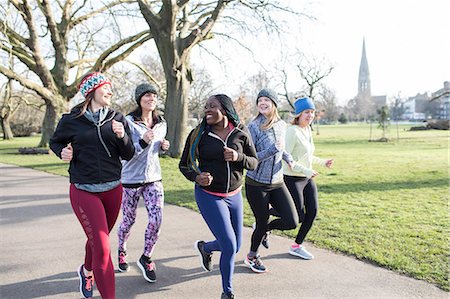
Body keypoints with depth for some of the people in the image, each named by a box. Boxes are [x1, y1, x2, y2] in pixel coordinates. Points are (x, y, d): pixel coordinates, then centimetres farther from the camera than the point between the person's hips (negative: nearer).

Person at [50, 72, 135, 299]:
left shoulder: (117, 119, 1)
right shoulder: (71, 120, -6)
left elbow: (129, 155, 0)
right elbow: (55, 142, 13)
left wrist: (122, 136, -18)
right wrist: (62, 152, -9)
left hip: (113, 189, 4)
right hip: (84, 192, -4)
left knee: (98, 239, 22)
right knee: (102, 248, -10)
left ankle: (87, 271, 53)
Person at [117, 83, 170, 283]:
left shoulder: (161, 124, 6)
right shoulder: (128, 122, -11)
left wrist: (164, 146, -1)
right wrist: (143, 141, -30)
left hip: (153, 178, 4)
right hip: (131, 179, -4)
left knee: (156, 219, -9)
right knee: (129, 220, 10)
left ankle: (146, 259, 12)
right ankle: (121, 251, 40)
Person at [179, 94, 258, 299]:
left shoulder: (241, 133, -4)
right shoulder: (198, 134, -8)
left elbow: (254, 163, 2)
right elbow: (184, 165, 0)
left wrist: (238, 157, -20)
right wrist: (196, 177, -21)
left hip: (234, 195, 4)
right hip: (209, 196, -4)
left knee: (235, 246, 14)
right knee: (229, 246, -8)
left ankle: (204, 247, 46)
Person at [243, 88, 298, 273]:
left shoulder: (282, 125, 4)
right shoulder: (254, 127, -13)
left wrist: (288, 159, 11)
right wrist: (273, 149, -23)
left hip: (277, 183, 5)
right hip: (256, 184, -5)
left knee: (292, 222, -5)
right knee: (262, 223, 5)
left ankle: (265, 228, 28)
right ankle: (251, 257, 34)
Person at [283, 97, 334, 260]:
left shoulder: (308, 130, 9)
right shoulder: (292, 131, -18)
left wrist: (323, 162, 19)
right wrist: (306, 171, -26)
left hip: (307, 179, 8)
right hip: (292, 179, -8)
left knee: (312, 212, 6)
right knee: (298, 218, -3)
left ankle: (297, 246, 22)